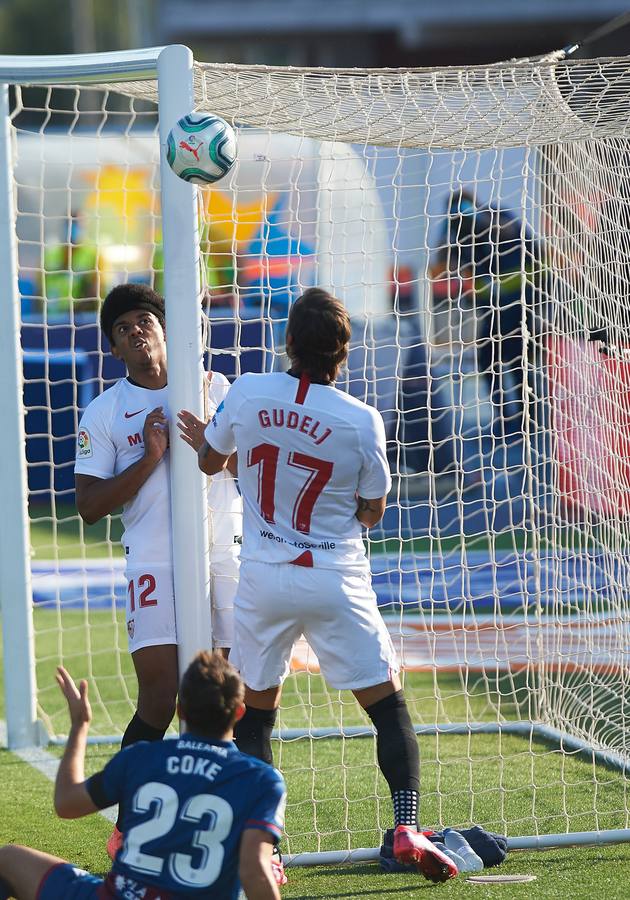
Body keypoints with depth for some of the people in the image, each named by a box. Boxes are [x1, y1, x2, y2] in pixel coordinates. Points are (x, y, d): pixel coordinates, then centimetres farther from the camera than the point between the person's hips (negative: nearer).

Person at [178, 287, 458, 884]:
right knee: (389, 708, 7)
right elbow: (372, 513, 2)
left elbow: (210, 461, 13)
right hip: (337, 583, -2)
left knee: (254, 716, 14)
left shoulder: (246, 394, -6)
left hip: (263, 578, 2)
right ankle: (406, 828, -8)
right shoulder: (361, 420, -11)